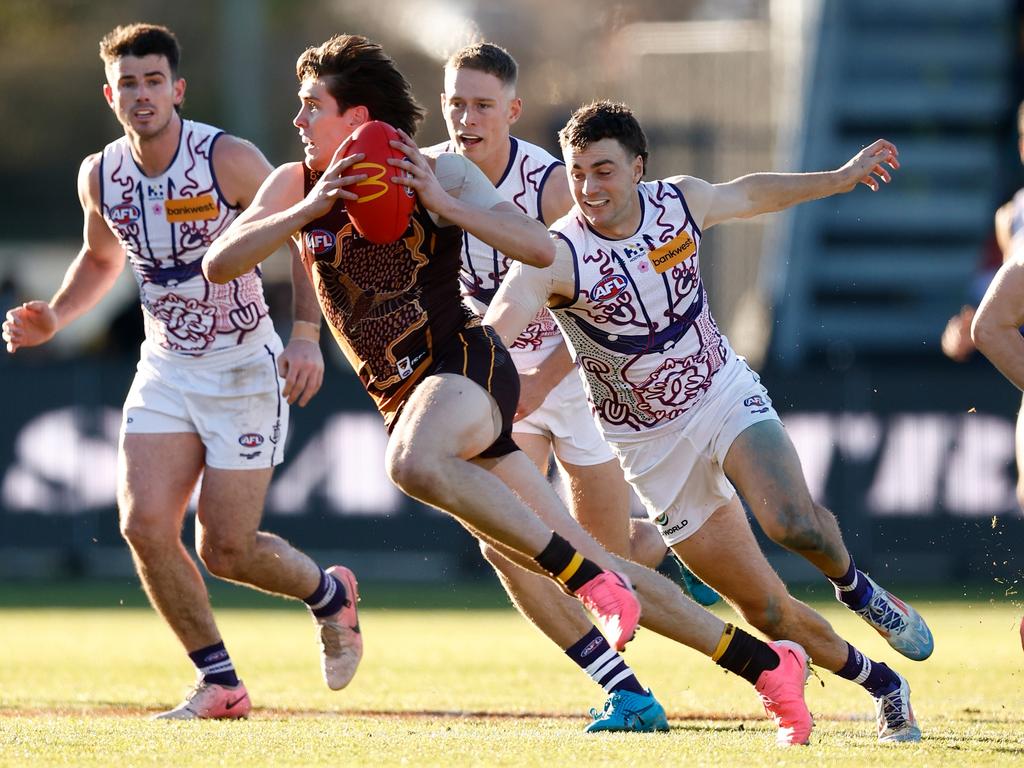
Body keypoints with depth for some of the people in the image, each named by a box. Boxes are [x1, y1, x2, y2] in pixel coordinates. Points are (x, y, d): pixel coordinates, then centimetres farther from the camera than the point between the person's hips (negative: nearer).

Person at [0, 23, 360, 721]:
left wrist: (307, 335, -22)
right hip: (166, 370, 5)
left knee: (224, 548, -7)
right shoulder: (99, 177, -1)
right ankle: (220, 685, 2)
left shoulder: (229, 160, -17)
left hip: (245, 369, -5)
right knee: (144, 523, -13)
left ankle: (329, 593, 26)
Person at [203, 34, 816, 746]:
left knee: (415, 462, -41)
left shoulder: (443, 173, -3)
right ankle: (765, 662, 9)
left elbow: (541, 249, -12)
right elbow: (219, 264, -2)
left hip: (466, 364, -5)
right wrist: (307, 210, -14)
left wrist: (442, 202, -21)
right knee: (592, 567, 2)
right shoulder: (297, 185, 9)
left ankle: (592, 581, -32)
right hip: (407, 397, 5)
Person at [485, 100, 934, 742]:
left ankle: (856, 587, 4)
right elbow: (502, 318, -40)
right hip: (655, 447, -1)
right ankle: (882, 684, 23)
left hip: (726, 395, 1)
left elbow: (750, 194, 12)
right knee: (768, 612, 0)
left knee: (794, 523, -29)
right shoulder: (556, 256, -23)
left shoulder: (680, 202, -10)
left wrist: (839, 179, 21)